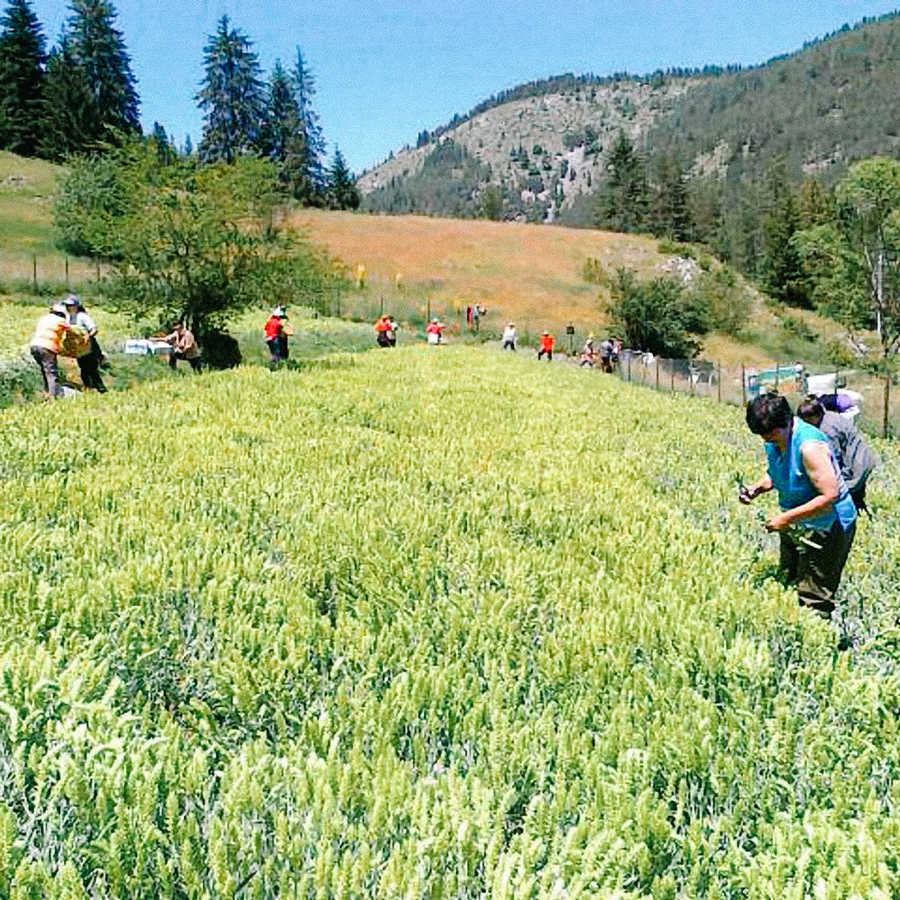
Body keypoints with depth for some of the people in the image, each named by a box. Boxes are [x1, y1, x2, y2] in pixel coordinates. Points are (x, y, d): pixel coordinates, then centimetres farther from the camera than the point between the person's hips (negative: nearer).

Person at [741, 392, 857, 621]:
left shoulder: (810, 446, -28)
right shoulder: (774, 441, -1)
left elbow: (830, 495, -30)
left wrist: (787, 518, -28)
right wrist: (757, 488, -3)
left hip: (826, 527, -9)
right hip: (795, 526, 9)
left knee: (812, 601, -3)